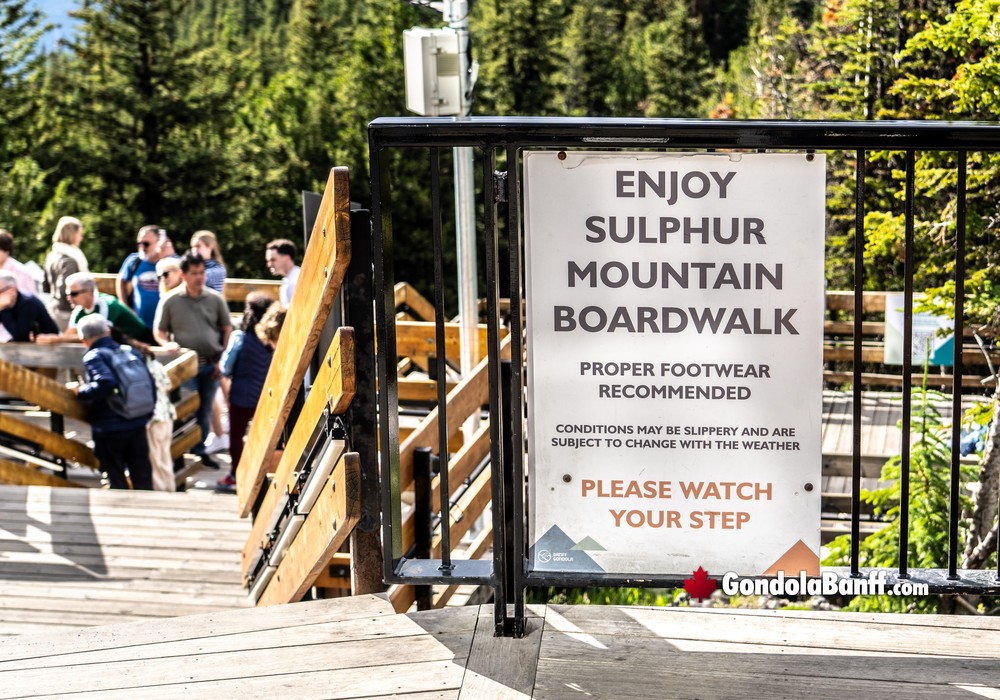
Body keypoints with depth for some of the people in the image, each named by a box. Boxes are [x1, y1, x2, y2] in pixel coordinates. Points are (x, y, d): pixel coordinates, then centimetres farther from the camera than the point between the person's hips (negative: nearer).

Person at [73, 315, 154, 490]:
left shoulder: (93, 356, -11)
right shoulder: (131, 351, 7)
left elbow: (106, 383, -28)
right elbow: (150, 383, 8)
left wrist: (80, 392, -13)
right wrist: (147, 413, 17)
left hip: (110, 429, -5)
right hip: (138, 425, 6)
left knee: (117, 479, 5)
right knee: (142, 477, 11)